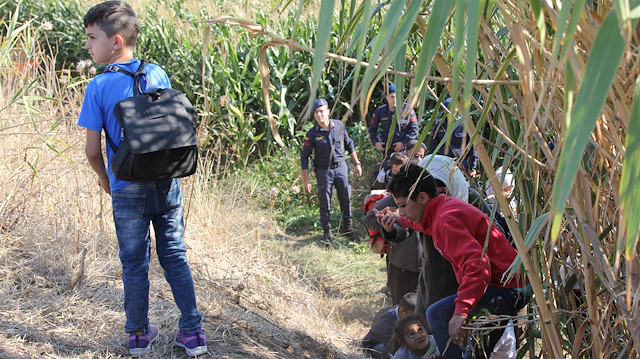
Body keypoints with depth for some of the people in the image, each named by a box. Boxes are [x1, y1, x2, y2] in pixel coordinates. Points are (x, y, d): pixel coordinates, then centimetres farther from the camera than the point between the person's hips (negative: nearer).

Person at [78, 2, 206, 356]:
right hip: (167, 184, 3)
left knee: (134, 263, 12)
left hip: (129, 190, -3)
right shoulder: (158, 74, -1)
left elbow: (92, 150, -11)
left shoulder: (98, 87, -12)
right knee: (175, 256, 14)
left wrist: (104, 178, 8)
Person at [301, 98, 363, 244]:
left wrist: (357, 163, 11)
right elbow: (304, 156, -5)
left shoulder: (339, 125, -2)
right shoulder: (312, 133, -10)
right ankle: (327, 232, 20)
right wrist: (305, 180, -8)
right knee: (325, 202, 4)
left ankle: (348, 228, 26)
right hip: (323, 171, -2)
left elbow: (349, 145, 11)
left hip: (341, 167, 3)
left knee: (346, 199, 9)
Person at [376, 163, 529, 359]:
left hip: (508, 289, -11)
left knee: (438, 313, -24)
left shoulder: (446, 220, -23)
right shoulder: (445, 204, 9)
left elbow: (476, 263, -36)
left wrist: (461, 310, -42)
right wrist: (399, 220, 29)